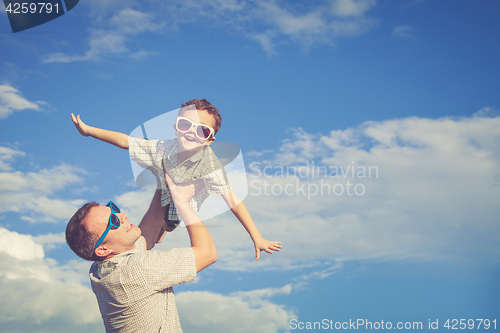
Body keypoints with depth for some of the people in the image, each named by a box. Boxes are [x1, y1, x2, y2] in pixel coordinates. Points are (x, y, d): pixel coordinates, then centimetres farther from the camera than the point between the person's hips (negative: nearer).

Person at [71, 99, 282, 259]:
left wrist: (257, 239, -45)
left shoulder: (209, 164, -41)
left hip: (187, 206, -3)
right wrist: (88, 130, -19)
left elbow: (233, 201, -43)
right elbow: (124, 141, -20)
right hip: (165, 194, 3)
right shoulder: (163, 149, -30)